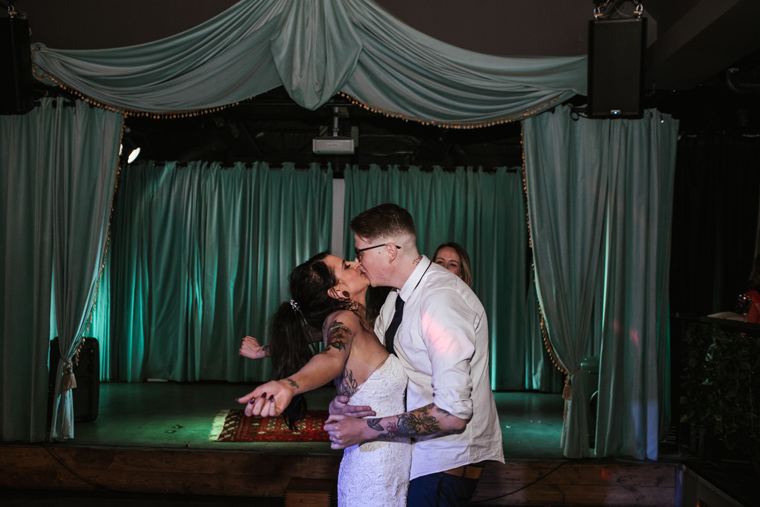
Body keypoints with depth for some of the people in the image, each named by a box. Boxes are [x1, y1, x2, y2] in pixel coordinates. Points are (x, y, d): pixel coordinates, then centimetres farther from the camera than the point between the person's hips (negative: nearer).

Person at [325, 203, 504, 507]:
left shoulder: (442, 300, -26)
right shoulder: (398, 298, 4)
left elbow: (453, 413, -30)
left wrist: (364, 430, -24)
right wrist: (339, 402, -8)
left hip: (448, 458, -8)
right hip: (420, 450, 8)